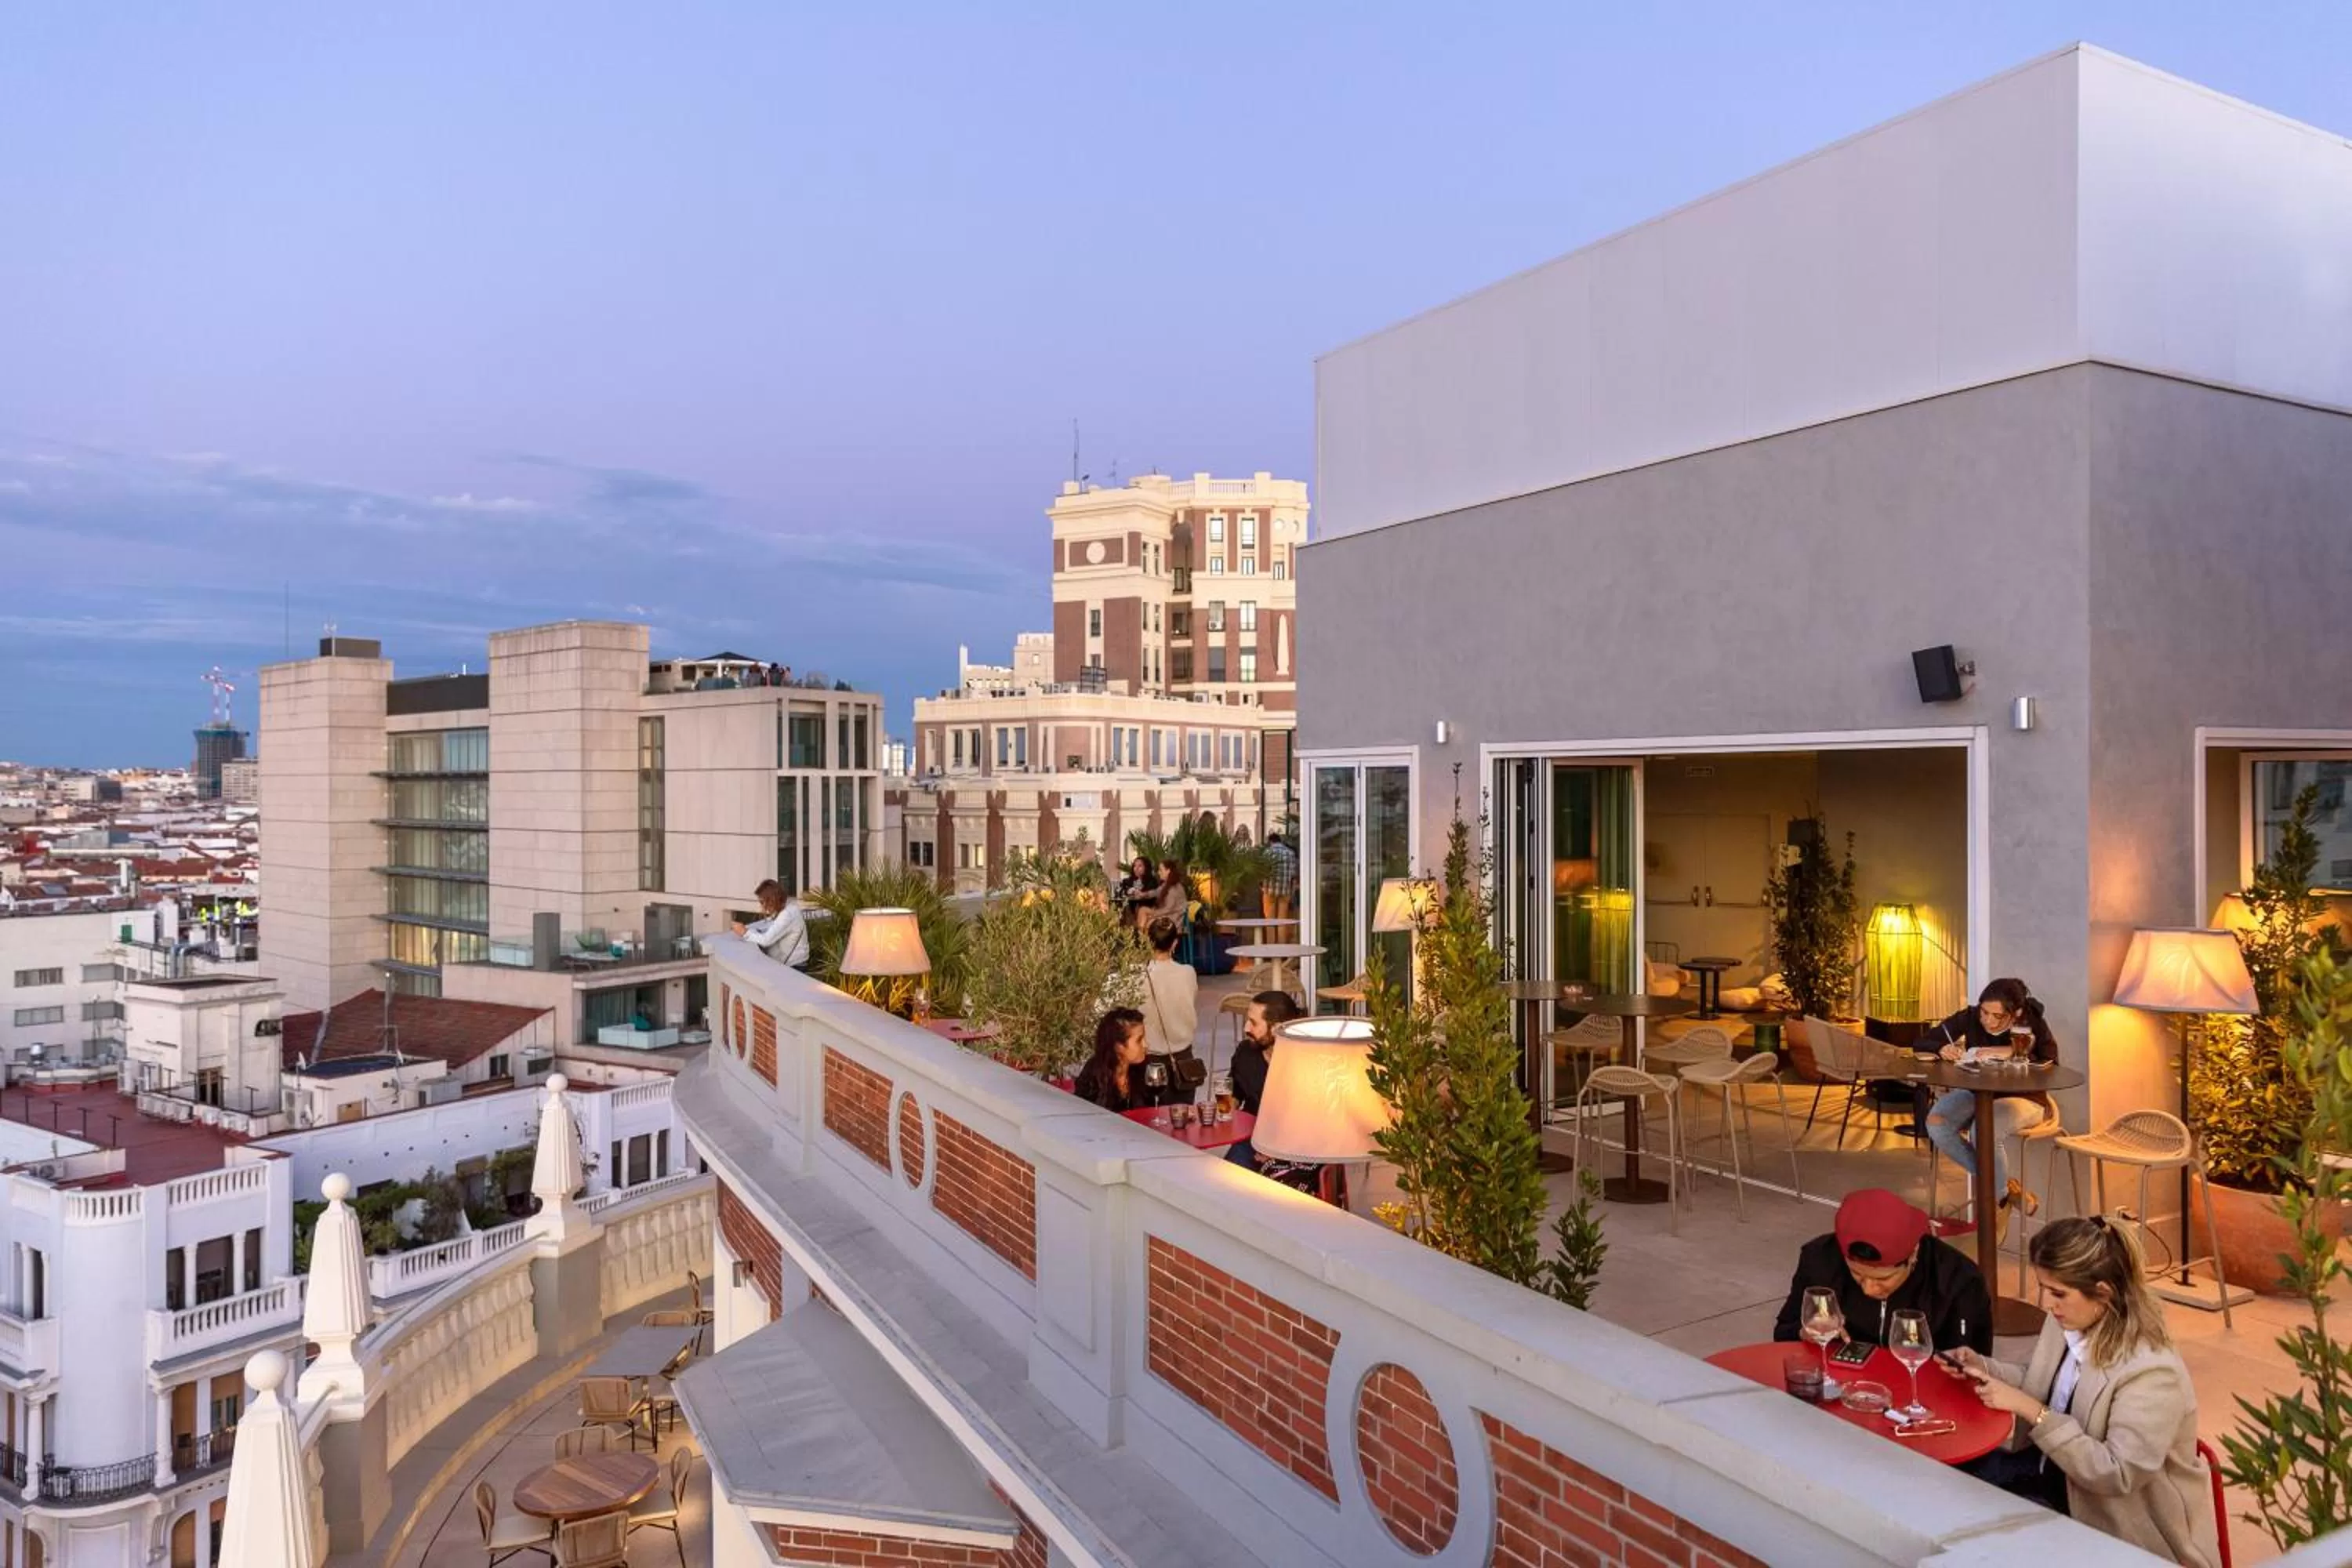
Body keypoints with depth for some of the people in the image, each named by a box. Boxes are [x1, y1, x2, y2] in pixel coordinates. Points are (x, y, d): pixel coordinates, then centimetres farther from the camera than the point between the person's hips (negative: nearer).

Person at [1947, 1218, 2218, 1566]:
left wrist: (2034, 1413, -33)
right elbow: (2043, 1385, 13)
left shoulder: (2151, 1371, -29)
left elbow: (2118, 1474, -31)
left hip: (2122, 1525, -8)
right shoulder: (2067, 1321, -5)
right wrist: (1982, 1367, -5)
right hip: (2060, 1469, 8)